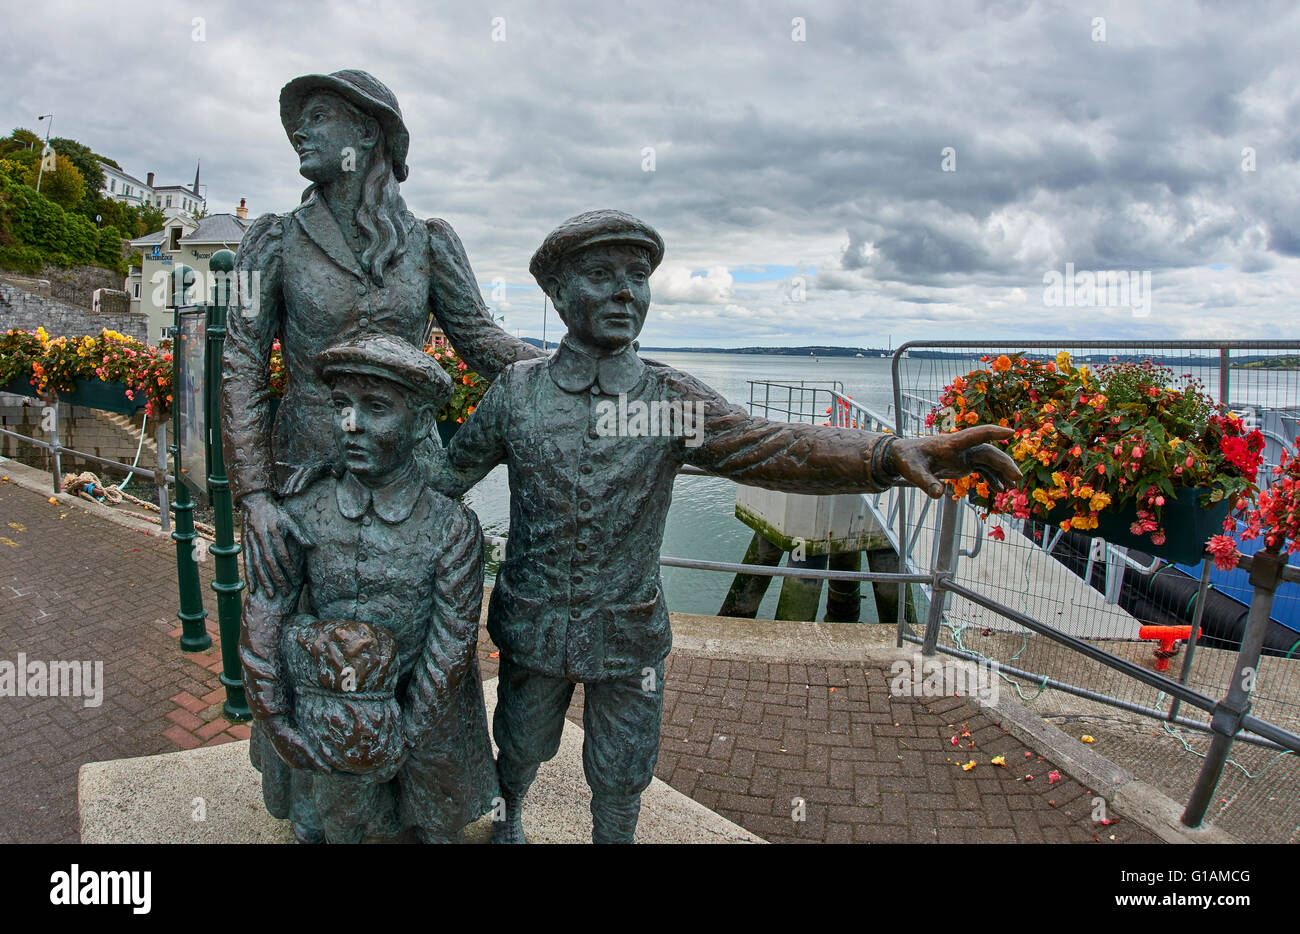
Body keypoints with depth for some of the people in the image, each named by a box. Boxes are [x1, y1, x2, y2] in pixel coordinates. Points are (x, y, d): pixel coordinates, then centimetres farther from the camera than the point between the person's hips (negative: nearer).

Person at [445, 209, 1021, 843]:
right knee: (522, 747, 25)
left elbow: (769, 447, -25)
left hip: (628, 635, 0)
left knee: (621, 779, 18)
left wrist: (893, 454, -39)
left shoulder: (673, 400, -12)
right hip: (530, 626, 1)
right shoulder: (516, 390, -9)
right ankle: (506, 813, 59)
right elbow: (450, 468, 3)